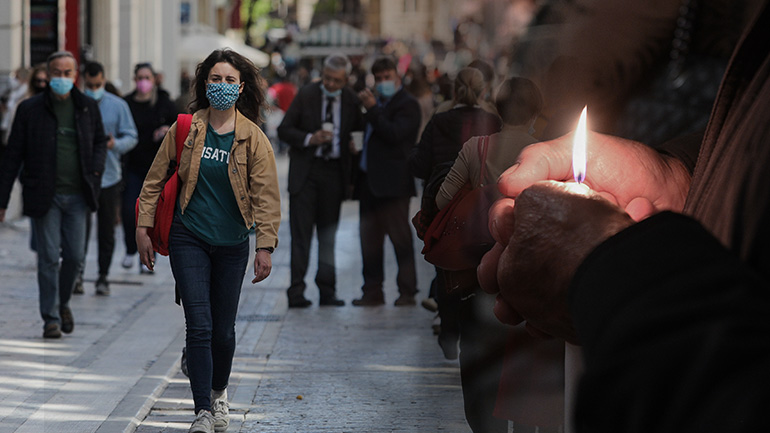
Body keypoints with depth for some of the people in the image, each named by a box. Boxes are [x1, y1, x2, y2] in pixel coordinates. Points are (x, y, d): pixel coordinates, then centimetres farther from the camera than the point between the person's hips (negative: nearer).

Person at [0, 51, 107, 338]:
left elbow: (100, 141, 22)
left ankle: (63, 302, 29)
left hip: (77, 195, 2)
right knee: (49, 258, -3)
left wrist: (95, 171, 3)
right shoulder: (30, 109, 0)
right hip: (44, 196, -2)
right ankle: (51, 318, 5)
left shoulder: (88, 107, 7)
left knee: (75, 256, 3)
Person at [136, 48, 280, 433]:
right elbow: (155, 179, 6)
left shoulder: (253, 138, -4)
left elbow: (266, 196, -5)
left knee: (224, 329, 9)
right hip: (188, 239, -1)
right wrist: (144, 227, 2)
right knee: (199, 326, -10)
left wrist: (265, 246, -12)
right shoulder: (186, 130, -3)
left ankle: (219, 392, 37)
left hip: (231, 243, 1)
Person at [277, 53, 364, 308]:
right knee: (301, 232, -6)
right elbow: (284, 130, -2)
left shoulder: (351, 101, 4)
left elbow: (360, 130, 18)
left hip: (334, 172, 3)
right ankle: (297, 291, -6)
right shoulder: (307, 95, -3)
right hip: (305, 171, -3)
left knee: (328, 234, 7)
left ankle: (327, 291, 13)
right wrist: (310, 139, -18)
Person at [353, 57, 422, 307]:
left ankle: (407, 292, -1)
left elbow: (395, 134, -20)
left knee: (400, 238, -5)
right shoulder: (378, 103, 21)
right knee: (369, 239, 7)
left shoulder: (407, 105, -5)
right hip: (370, 182, 8)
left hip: (392, 183, -8)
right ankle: (372, 292, 12)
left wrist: (372, 109, -20)